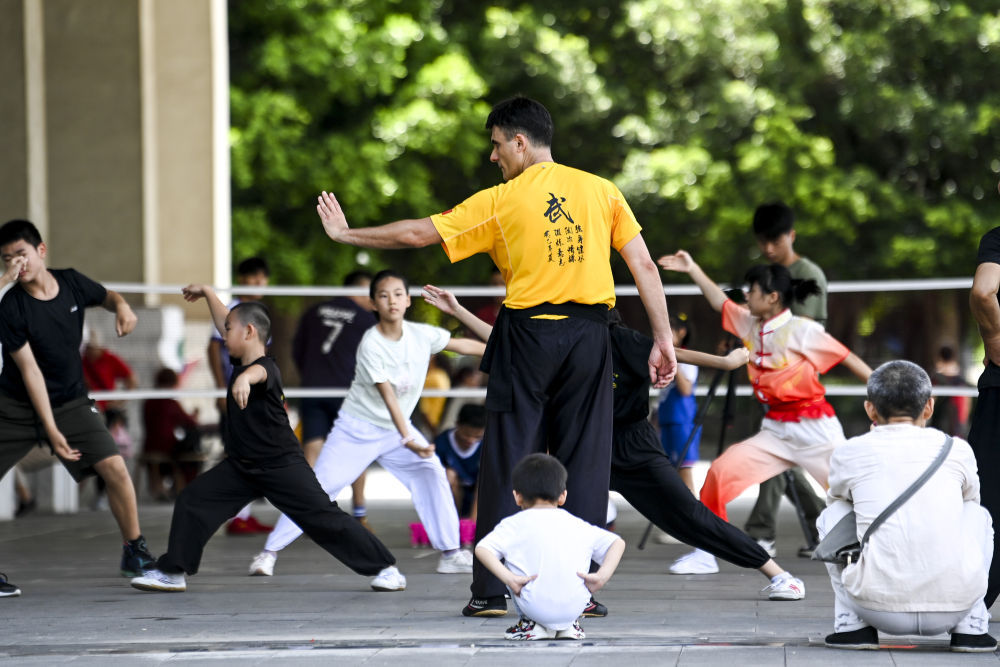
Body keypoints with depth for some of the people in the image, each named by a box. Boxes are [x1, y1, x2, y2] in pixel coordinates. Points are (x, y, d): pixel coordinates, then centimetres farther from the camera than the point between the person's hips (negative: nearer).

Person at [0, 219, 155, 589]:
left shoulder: (72, 283, -6)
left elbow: (107, 296, 17)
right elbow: (30, 370, -18)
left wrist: (122, 306, -8)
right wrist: (51, 431, -20)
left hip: (70, 402, 2)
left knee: (114, 467, -12)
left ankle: (135, 554, 3)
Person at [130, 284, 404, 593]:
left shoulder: (266, 368, -20)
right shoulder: (241, 362, 5)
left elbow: (258, 371, -48)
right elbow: (225, 323, 23)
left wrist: (245, 378, -70)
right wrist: (208, 293, 31)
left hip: (282, 464, -8)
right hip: (241, 465, 8)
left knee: (323, 516, -9)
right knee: (192, 501, 0)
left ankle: (385, 568, -1)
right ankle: (172, 572, 9)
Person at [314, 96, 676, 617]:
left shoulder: (499, 202, -3)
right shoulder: (601, 191, 4)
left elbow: (416, 234, -1)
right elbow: (644, 267, 0)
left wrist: (346, 234, 12)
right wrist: (663, 339, 3)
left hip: (527, 337, -2)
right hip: (589, 336, 2)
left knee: (507, 463, 4)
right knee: (584, 461, 6)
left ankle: (491, 591, 5)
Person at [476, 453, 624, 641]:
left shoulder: (514, 525, 8)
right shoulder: (578, 525, 17)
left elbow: (482, 549, -6)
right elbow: (618, 543, 13)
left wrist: (509, 579, -12)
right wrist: (602, 576, 1)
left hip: (535, 608, -3)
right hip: (575, 607, 3)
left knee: (507, 566, 25)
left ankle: (531, 624, 21)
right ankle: (569, 625, 25)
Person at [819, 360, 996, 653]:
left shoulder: (849, 453, 8)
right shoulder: (958, 450, 11)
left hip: (878, 608, -1)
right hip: (954, 604, 1)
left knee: (832, 515, 25)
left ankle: (851, 623, 17)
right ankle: (971, 626, 19)